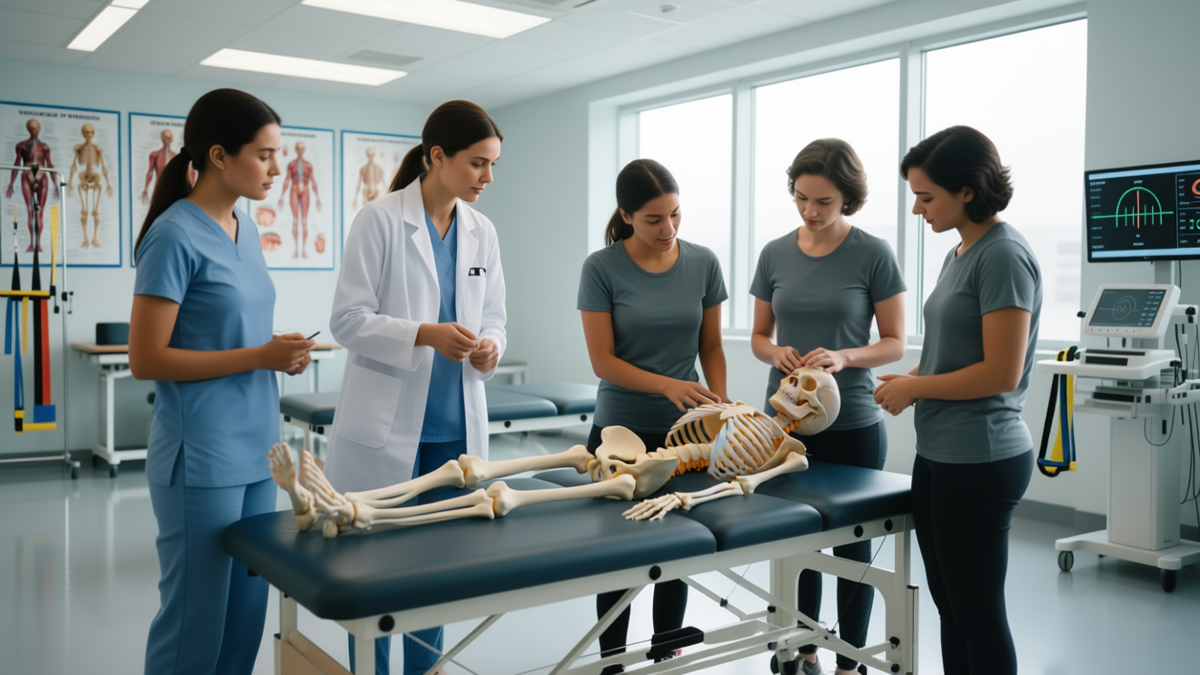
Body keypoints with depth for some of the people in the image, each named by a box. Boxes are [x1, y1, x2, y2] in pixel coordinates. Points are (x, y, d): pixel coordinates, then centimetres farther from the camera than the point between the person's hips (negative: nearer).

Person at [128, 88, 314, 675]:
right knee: (197, 618, 5)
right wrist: (260, 356, -16)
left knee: (246, 611, 14)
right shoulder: (175, 236, -13)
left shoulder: (246, 230, 10)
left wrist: (283, 354, 4)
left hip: (257, 451, 8)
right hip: (202, 458, -7)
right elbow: (146, 359, -15)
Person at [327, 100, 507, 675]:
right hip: (387, 424, -5)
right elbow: (348, 320, -11)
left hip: (455, 426, 5)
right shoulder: (380, 220, -8)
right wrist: (424, 335, -24)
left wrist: (488, 347, -10)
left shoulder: (483, 232, 7)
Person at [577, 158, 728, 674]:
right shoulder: (602, 268, -10)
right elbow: (602, 361, -12)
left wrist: (721, 408, -7)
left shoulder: (703, 264, -2)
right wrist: (666, 385, -24)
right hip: (620, 432, -2)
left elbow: (711, 347, 5)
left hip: (683, 430, 3)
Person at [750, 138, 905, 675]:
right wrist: (777, 353, -13)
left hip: (851, 425, -3)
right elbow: (759, 337, 9)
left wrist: (843, 357, -23)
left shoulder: (872, 254, -7)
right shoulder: (775, 255, 3)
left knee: (851, 545, 8)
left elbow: (895, 343, -5)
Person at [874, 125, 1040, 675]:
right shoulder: (960, 254, 12)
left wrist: (914, 388, -10)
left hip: (980, 459, -9)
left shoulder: (1004, 256, -16)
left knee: (977, 611, 4)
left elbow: (1001, 373, -20)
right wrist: (911, 379, 4)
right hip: (938, 454, 9)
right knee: (950, 606, 18)